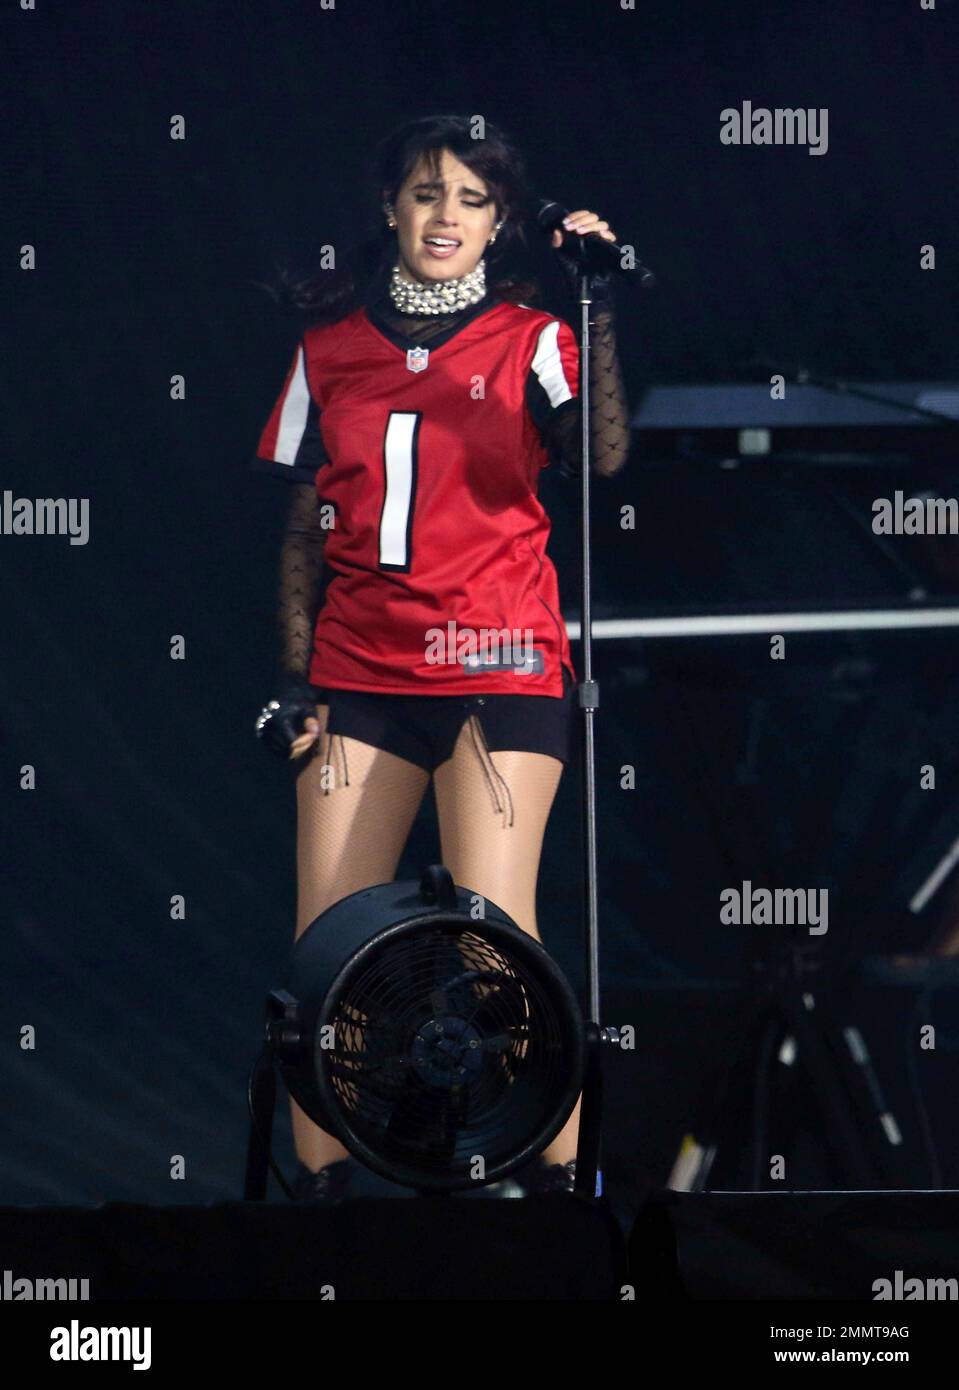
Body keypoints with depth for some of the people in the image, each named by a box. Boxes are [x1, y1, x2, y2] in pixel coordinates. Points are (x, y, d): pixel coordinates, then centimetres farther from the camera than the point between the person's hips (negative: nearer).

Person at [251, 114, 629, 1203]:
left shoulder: (528, 339, 3)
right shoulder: (330, 347, 11)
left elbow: (601, 456, -16)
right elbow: (306, 527, 13)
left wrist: (599, 310, -22)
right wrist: (294, 681, 7)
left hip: (499, 661, -3)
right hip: (360, 667, 3)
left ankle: (559, 1171, -3)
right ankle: (318, 1178, 7)